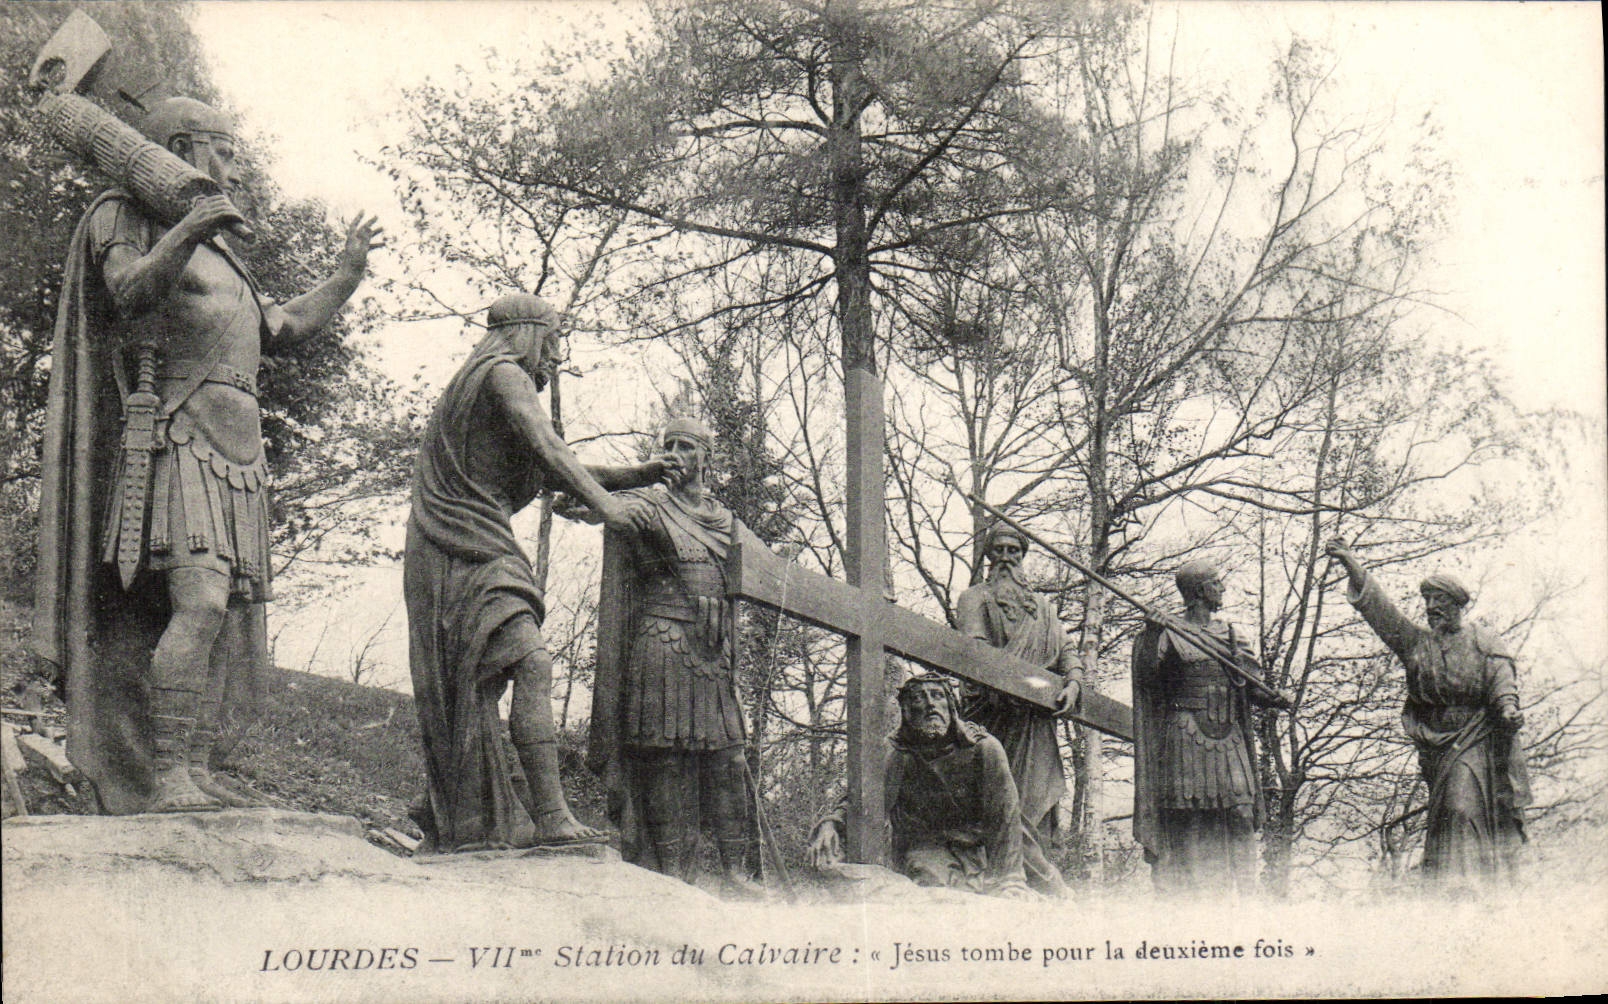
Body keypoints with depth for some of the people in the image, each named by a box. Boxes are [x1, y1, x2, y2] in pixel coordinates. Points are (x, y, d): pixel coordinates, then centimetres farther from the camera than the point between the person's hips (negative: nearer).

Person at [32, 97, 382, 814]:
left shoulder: (216, 257, 30)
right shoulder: (126, 217, 4)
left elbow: (282, 328, 38)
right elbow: (132, 292, -17)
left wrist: (346, 276, 37)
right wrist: (183, 235, -33)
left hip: (235, 453, 9)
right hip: (175, 440, -9)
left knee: (225, 619, 1)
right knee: (200, 602, -23)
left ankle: (197, 775, 0)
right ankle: (167, 779, -27)